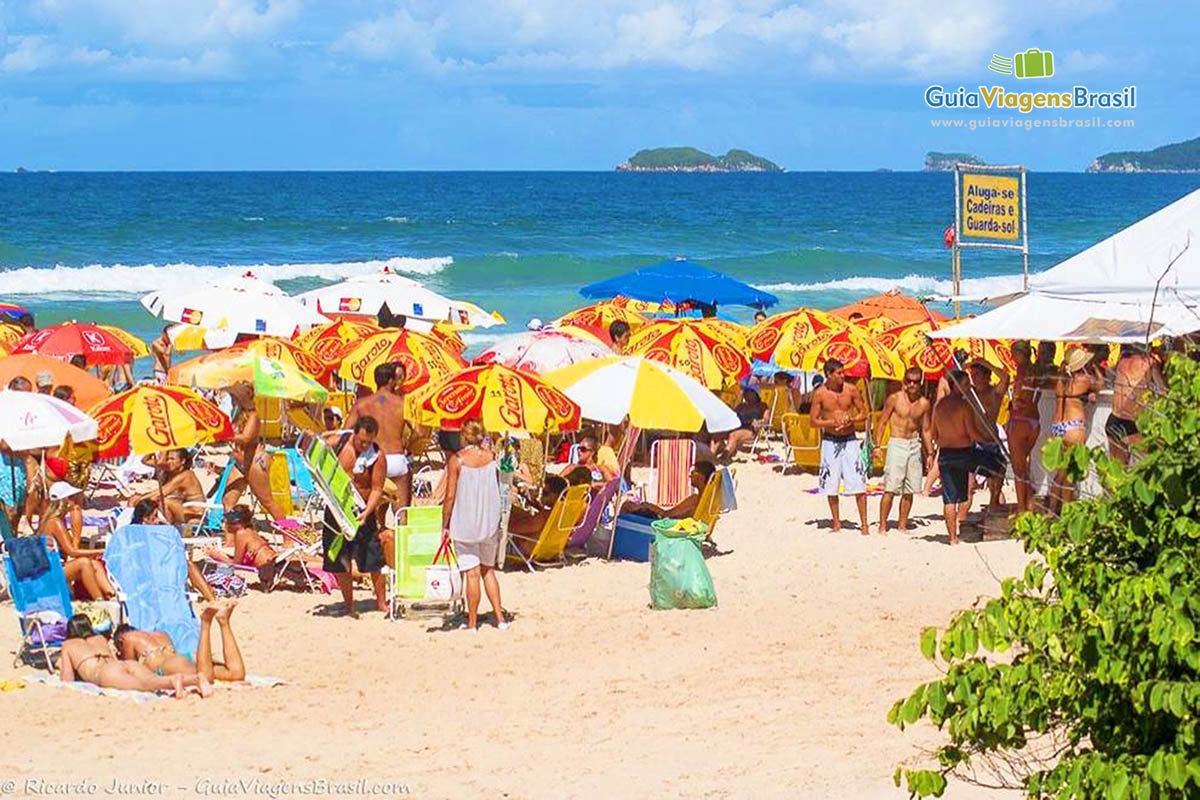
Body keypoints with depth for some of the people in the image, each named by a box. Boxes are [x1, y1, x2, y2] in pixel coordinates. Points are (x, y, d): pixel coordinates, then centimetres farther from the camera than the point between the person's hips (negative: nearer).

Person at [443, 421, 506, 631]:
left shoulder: (458, 460, -11)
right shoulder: (491, 457, -1)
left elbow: (450, 495, -9)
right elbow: (497, 489, 7)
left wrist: (445, 525, -1)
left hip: (464, 523, -4)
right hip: (490, 522, 4)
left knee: (472, 573, -1)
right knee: (488, 570, 17)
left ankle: (472, 623, 3)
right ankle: (499, 618, 14)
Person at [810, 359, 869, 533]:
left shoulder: (851, 390, -2)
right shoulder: (820, 393, -5)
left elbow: (863, 414, 6)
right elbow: (813, 421, -2)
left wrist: (851, 420, -14)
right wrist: (833, 422, -16)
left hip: (849, 440, 0)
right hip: (830, 441, 0)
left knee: (858, 484, -5)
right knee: (831, 485, 5)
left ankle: (864, 525, -1)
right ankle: (836, 523, 18)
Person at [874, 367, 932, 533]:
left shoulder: (924, 404, 7)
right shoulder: (894, 399, -3)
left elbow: (925, 430, 15)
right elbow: (882, 422, 1)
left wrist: (930, 453, 13)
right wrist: (877, 445, -7)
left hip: (915, 445, 4)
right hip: (896, 444, -4)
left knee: (909, 491, 5)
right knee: (890, 488, -10)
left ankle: (902, 525, 14)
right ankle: (882, 526, -6)